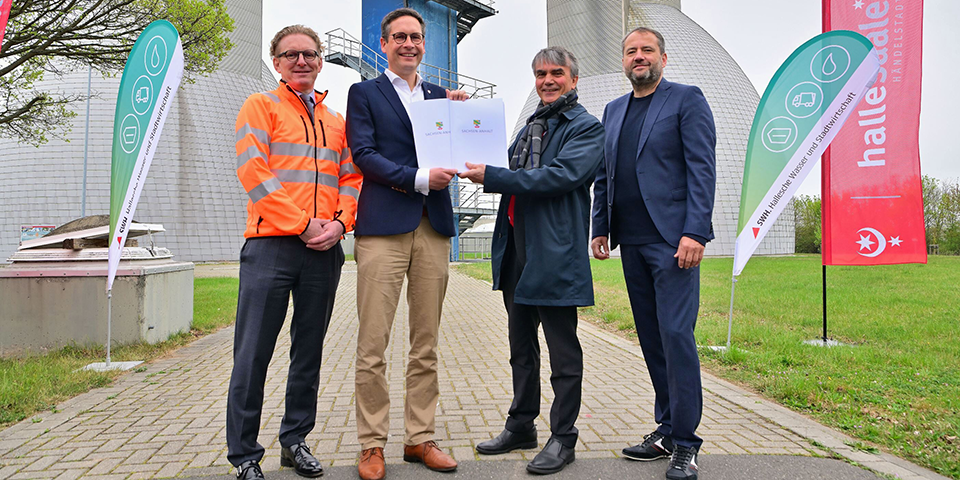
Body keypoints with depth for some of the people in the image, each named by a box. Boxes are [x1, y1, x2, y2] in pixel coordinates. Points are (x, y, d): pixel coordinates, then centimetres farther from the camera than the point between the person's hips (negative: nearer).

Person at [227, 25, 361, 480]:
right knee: (253, 354, -2)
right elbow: (252, 170, -7)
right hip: (271, 243, -4)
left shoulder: (336, 120, 19)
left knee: (309, 352, 11)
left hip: (324, 251, 5)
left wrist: (339, 223, -5)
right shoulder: (260, 106, 5)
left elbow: (351, 177, 14)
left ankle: (295, 441, 24)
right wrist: (302, 223, -13)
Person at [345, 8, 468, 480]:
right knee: (372, 344, -3)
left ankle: (420, 438, 18)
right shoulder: (364, 93, 9)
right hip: (383, 227, -4)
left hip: (434, 228, 4)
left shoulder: (440, 96, 20)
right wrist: (419, 179, -13)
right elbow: (364, 153, -3)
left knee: (426, 344, 8)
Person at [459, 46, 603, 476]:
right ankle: (521, 426, 30)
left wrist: (492, 177, -21)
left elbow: (561, 175, -19)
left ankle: (563, 437, 14)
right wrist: (483, 171, 0)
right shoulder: (530, 127, 21)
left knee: (562, 348, 2)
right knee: (521, 344, 16)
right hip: (516, 250, 8)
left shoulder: (587, 128, -4)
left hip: (555, 252, -8)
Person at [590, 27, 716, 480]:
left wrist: (695, 232, -17)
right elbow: (603, 176, 19)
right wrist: (601, 228, 9)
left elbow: (702, 169, -8)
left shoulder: (687, 100, 1)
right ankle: (666, 429, 21)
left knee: (675, 333, -9)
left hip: (672, 238, -6)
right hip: (632, 241, 6)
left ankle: (685, 442, 2)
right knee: (651, 337, 10)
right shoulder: (613, 110, 19)